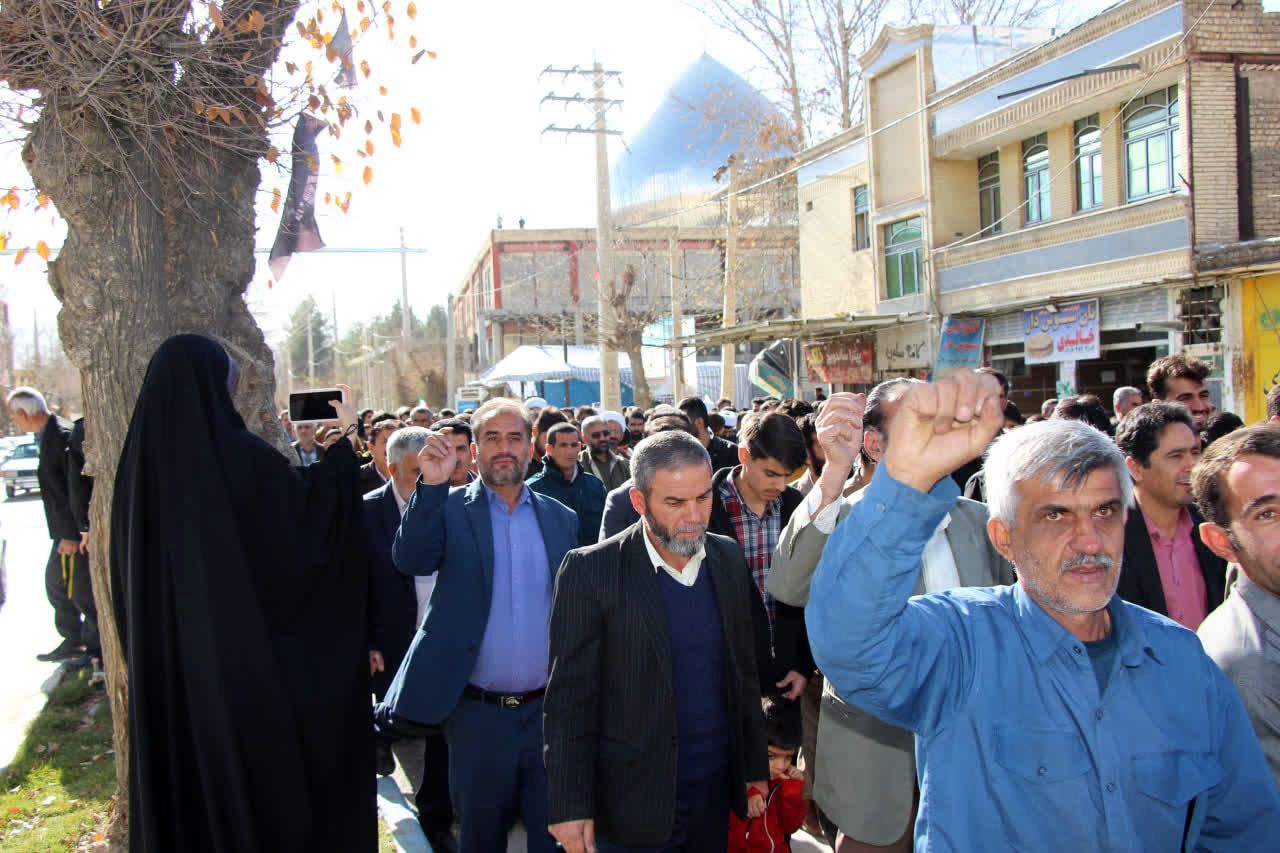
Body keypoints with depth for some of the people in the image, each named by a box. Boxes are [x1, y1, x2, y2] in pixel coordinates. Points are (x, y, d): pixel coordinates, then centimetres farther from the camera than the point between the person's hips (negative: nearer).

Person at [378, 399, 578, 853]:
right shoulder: (449, 509, -2)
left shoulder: (561, 518, 5)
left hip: (548, 709, 2)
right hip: (477, 713, -2)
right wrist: (432, 484, -32)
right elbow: (411, 561, -20)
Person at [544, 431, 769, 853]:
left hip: (717, 789, 5)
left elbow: (743, 672, 9)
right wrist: (571, 807, -12)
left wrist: (755, 770, 11)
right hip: (634, 805, -4)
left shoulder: (728, 557, 1)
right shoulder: (591, 571, -14)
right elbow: (570, 701, -12)